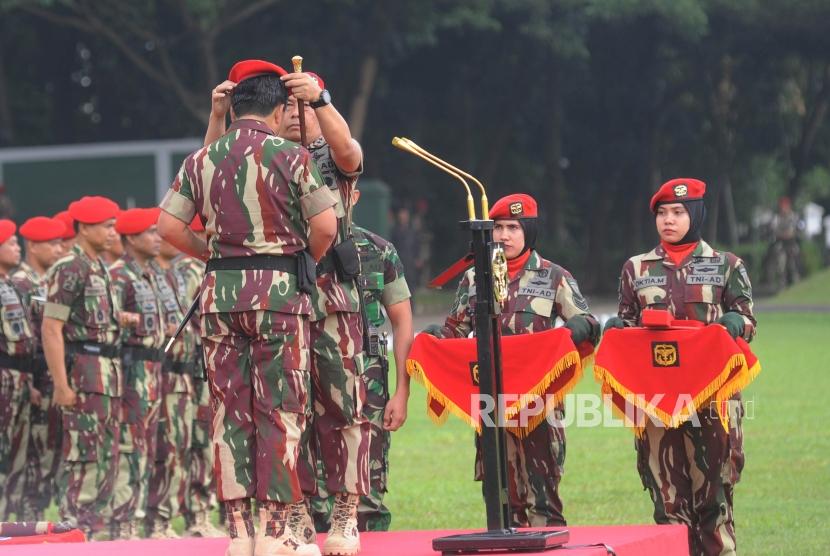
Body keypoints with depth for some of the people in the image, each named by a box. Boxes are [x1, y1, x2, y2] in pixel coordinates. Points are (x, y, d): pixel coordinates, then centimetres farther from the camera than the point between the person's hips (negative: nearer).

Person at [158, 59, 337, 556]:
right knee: (281, 408, -1)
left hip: (220, 291, 4)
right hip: (279, 289, -4)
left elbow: (169, 226, 3)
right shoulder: (291, 156, -4)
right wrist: (305, 261, 9)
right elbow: (325, 226, -9)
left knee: (229, 408, 6)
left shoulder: (201, 160, 7)